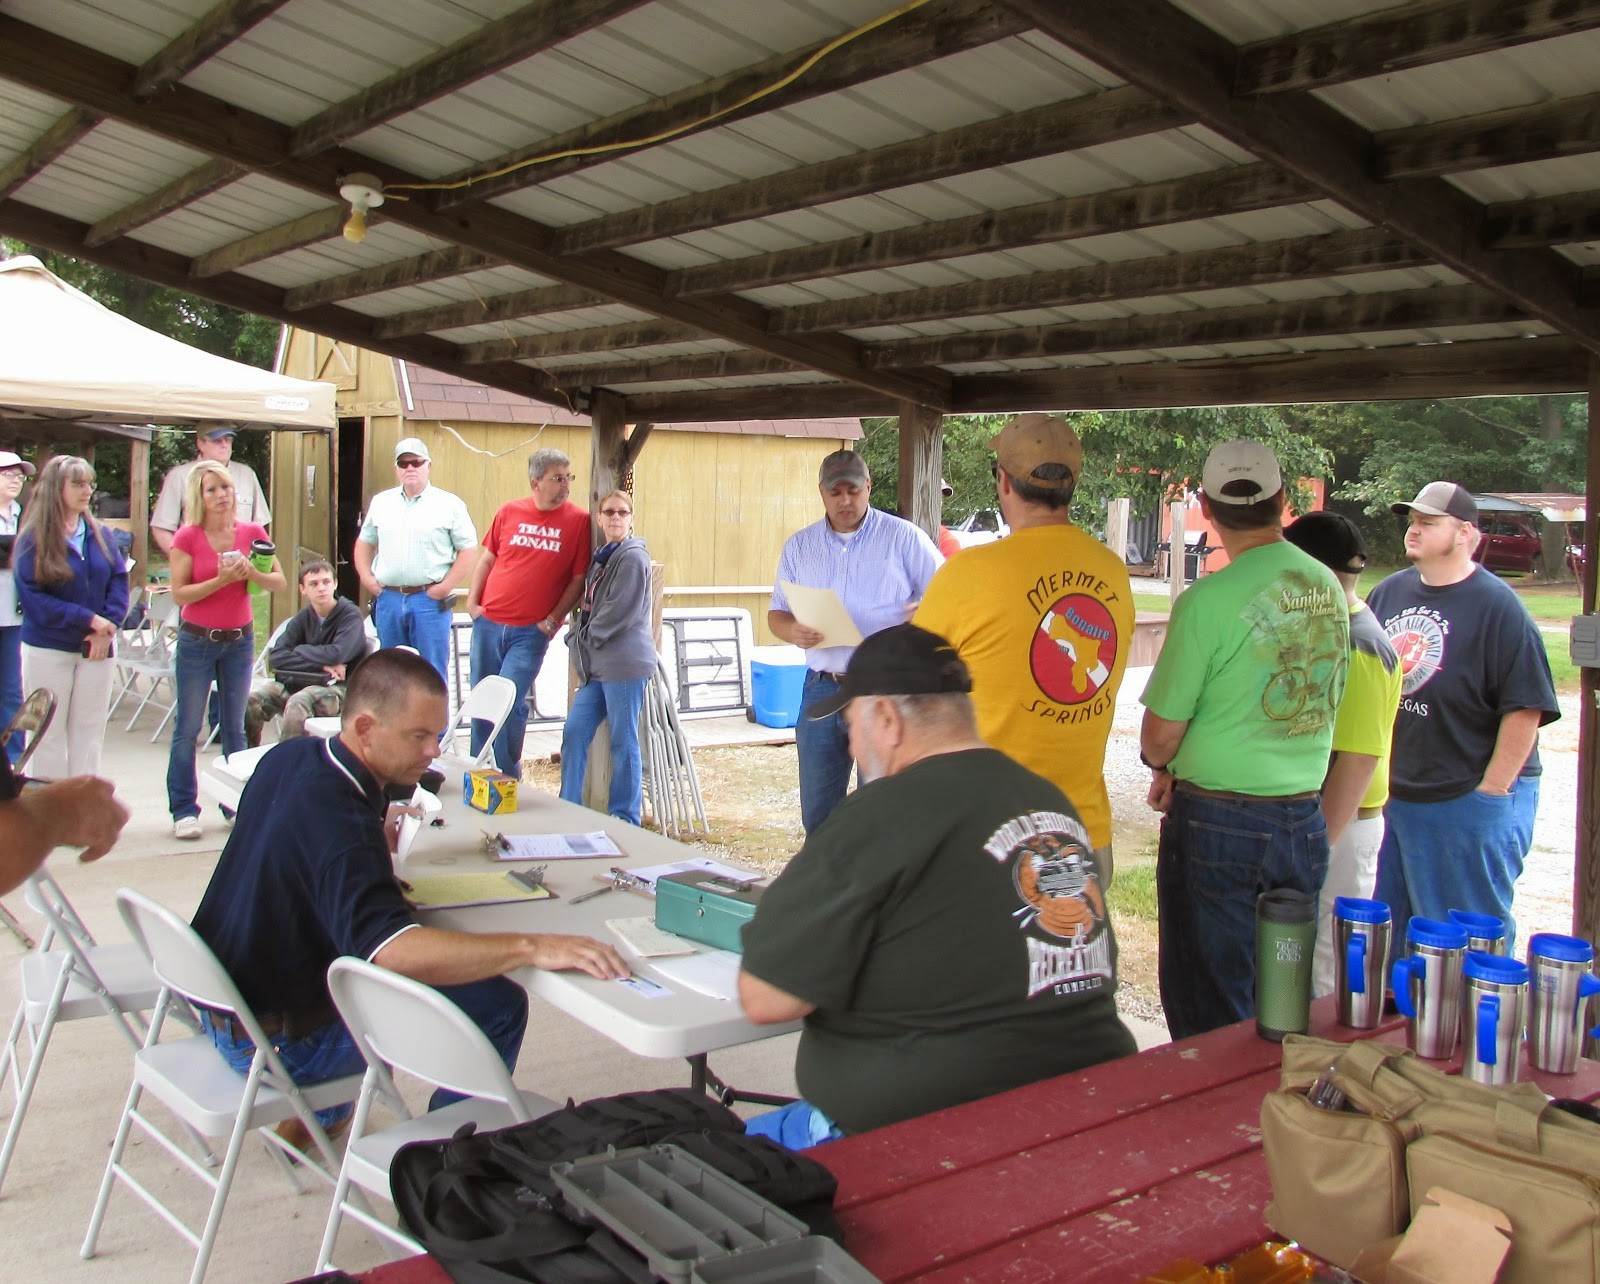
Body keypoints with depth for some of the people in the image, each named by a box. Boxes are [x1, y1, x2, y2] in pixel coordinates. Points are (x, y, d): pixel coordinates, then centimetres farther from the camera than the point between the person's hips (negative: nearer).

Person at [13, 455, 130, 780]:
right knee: (50, 735, 6)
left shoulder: (100, 534, 4)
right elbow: (33, 597, -13)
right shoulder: (33, 539, -8)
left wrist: (108, 625, -13)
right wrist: (89, 619, -18)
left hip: (96, 649, 4)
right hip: (48, 651, -4)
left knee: (89, 733, 10)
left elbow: (119, 580, 2)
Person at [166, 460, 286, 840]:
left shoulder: (251, 533, 0)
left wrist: (251, 573, -17)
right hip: (197, 640, -3)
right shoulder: (187, 538, -7)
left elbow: (279, 581, 1)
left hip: (240, 639, 3)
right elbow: (179, 594, -11)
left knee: (235, 727, 10)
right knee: (188, 727, 0)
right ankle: (183, 810, 7)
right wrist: (221, 579, -21)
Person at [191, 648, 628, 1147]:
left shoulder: (291, 756, -1)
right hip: (274, 1041, -9)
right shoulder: (337, 818, -30)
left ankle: (314, 1114, 36)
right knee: (499, 1006, -10)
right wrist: (530, 947, -46)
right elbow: (391, 950, -45)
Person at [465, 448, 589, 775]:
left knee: (509, 702, -10)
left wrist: (553, 620, -6)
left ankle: (508, 775, 8)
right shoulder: (509, 512, 5)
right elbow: (486, 560, 13)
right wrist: (472, 601, 5)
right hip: (489, 623, 3)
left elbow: (578, 579, -2)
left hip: (531, 631, -3)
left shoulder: (579, 521, -4)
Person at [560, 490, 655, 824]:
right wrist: (577, 637, 7)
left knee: (623, 742, -1)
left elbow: (621, 612, -16)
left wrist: (584, 639, -7)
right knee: (574, 732, 7)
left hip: (625, 664, -9)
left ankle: (625, 820, 10)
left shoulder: (633, 557, -9)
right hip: (599, 665, 9)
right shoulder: (602, 557, 18)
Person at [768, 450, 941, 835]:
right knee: (816, 811, 12)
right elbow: (776, 614, 13)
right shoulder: (799, 546, 11)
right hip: (820, 690, 4)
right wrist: (793, 632, -10)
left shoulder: (905, 538, 0)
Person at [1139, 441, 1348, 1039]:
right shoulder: (1328, 587, 3)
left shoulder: (1208, 601, -17)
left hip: (1219, 826, -6)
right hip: (1305, 818, 6)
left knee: (1211, 1018, 7)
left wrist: (1165, 771, 12)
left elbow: (1161, 734, -13)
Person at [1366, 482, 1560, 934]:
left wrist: (1491, 790, -14)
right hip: (1392, 793, 6)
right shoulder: (1389, 593, 8)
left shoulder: (1496, 606, -11)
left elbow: (1525, 709, -14)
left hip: (1468, 800, -6)